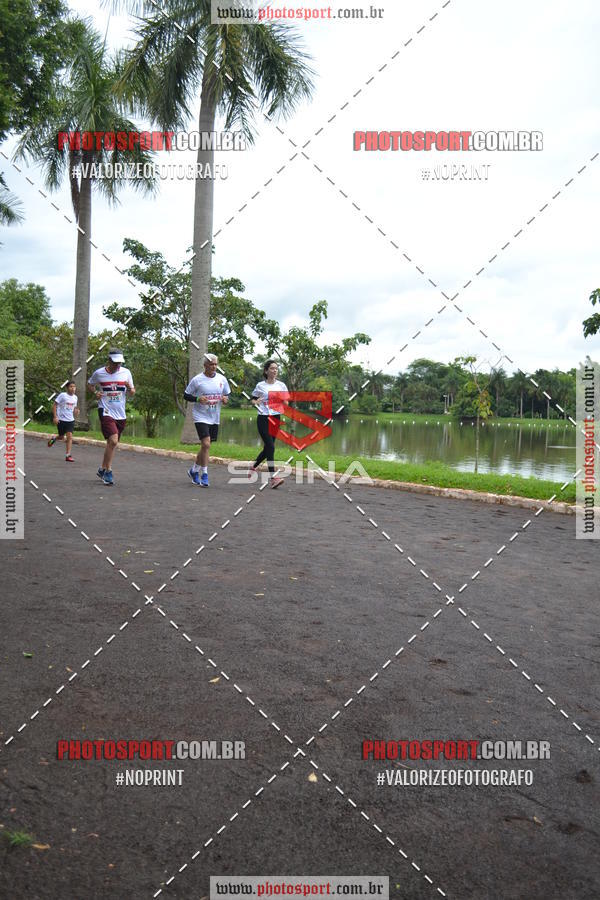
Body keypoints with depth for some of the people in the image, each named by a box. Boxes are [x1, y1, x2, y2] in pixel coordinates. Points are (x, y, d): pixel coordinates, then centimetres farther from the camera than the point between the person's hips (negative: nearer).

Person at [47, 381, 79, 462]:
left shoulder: (75, 397, 6)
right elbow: (54, 405, -8)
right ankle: (53, 438, 45)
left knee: (70, 436, -10)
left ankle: (68, 455, -8)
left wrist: (76, 412, -4)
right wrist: (55, 417, -15)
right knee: (61, 437, 8)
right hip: (61, 419, -3)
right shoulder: (62, 395, -11)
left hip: (70, 420, 3)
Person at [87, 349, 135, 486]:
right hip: (106, 412, -4)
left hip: (120, 414, 4)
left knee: (111, 443, 12)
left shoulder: (126, 372, 2)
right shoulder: (98, 373, -3)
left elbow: (132, 393, 10)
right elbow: (91, 384, 18)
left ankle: (102, 469, 29)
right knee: (113, 441, -19)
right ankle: (108, 471, -4)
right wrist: (95, 393, -2)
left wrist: (130, 389, -13)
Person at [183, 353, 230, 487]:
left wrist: (226, 398, -8)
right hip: (201, 416, -5)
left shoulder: (222, 379, 4)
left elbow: (228, 394, 16)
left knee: (205, 446, 13)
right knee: (206, 444, -16)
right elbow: (186, 395, -1)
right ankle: (204, 475, -3)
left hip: (215, 418, 5)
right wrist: (198, 398, -19)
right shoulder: (197, 380, -8)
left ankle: (194, 470, 32)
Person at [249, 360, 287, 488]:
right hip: (263, 418, -4)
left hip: (276, 418, 4)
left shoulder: (281, 385, 7)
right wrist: (255, 402, -10)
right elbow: (252, 399, 12)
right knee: (271, 447, -14)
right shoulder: (260, 386, 1)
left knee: (267, 448, 9)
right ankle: (273, 477, -13)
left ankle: (253, 466, 35)